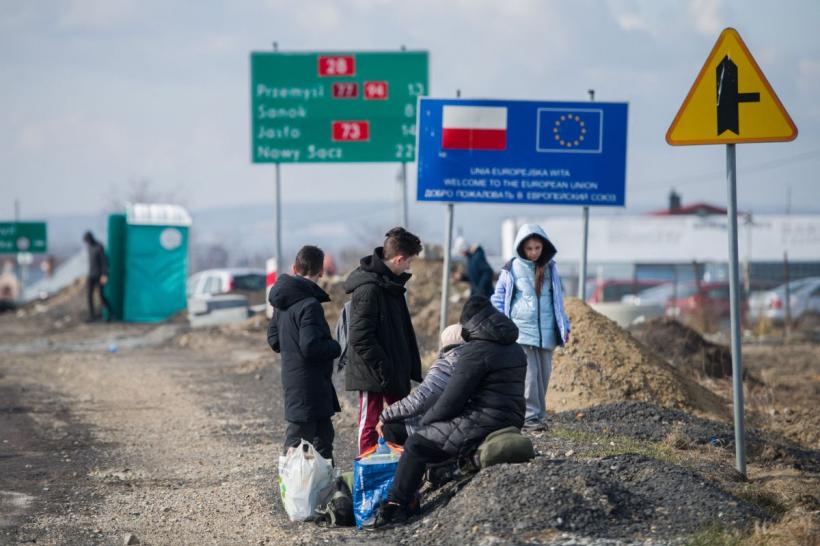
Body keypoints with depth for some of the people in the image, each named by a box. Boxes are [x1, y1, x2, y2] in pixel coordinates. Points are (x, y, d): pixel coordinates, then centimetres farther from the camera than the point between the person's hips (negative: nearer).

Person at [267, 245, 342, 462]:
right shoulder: (309, 305, -21)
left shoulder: (281, 303, 8)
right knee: (298, 437, -3)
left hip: (292, 377, 9)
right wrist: (335, 347, -10)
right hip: (308, 385, -9)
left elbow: (274, 340, 16)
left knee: (323, 434, 20)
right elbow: (310, 346, -26)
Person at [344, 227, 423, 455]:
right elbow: (360, 338, -23)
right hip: (372, 374, -9)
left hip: (395, 370, 9)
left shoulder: (391, 282, 10)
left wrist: (411, 364, 13)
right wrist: (382, 367, -22)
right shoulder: (368, 288, -21)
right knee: (370, 424, 1)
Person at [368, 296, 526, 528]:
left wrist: (425, 422, 4)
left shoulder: (476, 351, -13)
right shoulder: (515, 349, 15)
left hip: (483, 422, -9)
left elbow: (450, 400, -13)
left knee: (416, 445, -3)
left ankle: (395, 505, -8)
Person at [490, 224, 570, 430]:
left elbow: (558, 299, 18)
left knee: (543, 375, 5)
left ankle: (539, 415, 12)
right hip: (521, 332, -4)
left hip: (546, 333, 4)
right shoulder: (512, 269, -1)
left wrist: (564, 326, 15)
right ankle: (530, 416, -8)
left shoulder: (550, 268, 10)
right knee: (529, 374, -11)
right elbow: (498, 299, 5)